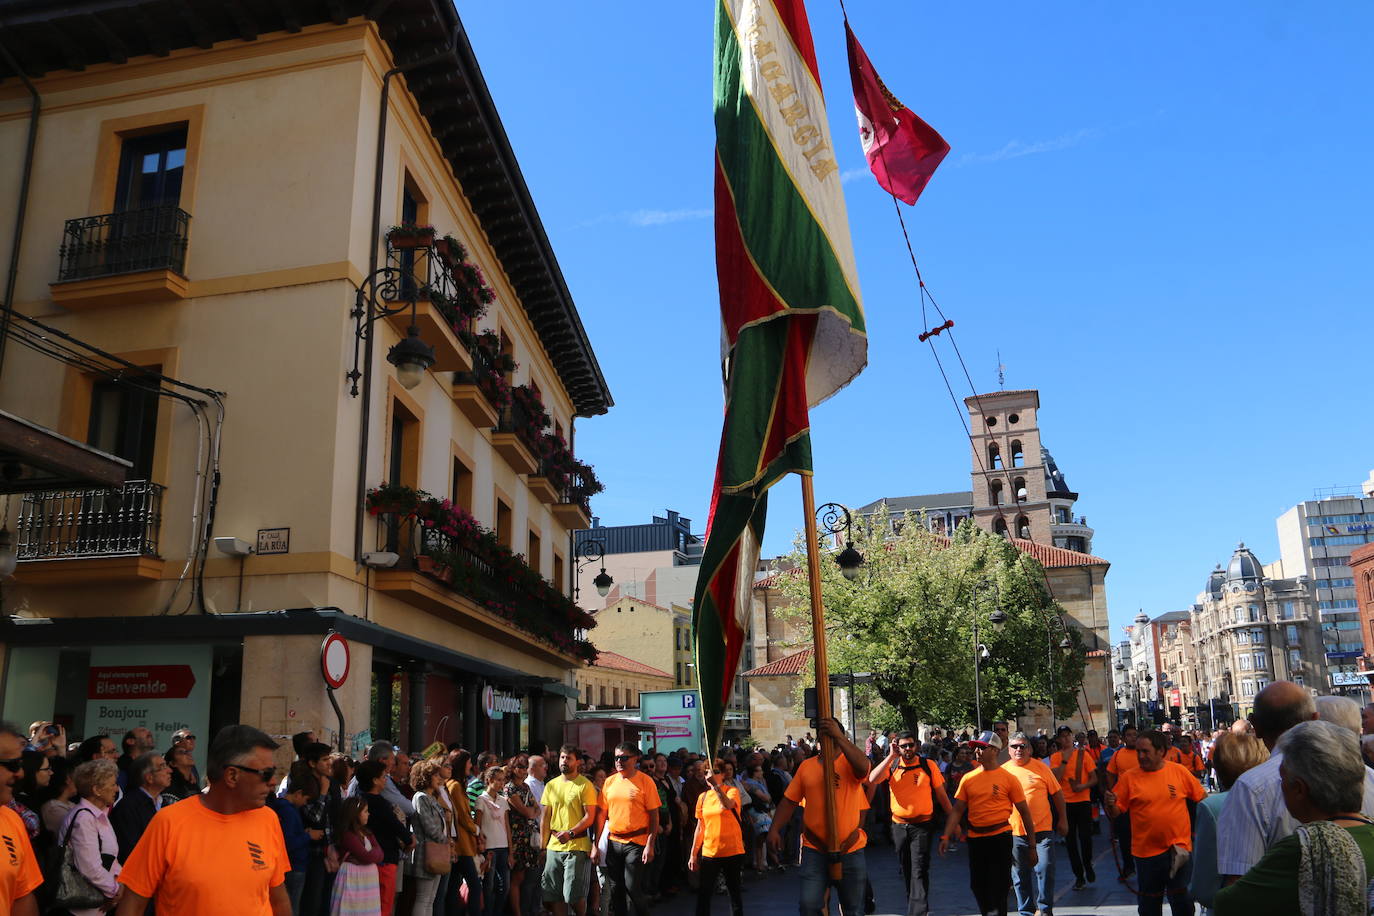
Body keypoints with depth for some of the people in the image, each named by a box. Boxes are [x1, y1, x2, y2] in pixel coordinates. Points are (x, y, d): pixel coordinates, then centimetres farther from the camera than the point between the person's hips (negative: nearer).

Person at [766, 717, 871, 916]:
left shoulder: (849, 761, -3)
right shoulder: (807, 765, 6)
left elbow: (863, 767, -27)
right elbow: (789, 800, 7)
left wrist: (838, 736, -31)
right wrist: (774, 829, -3)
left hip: (850, 848, -1)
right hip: (815, 849, 1)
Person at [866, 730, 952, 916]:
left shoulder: (928, 766, -3)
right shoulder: (891, 766, 0)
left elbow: (941, 794, 2)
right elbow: (872, 780, -18)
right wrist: (891, 756, -18)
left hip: (922, 825, -3)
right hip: (899, 825, 3)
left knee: (919, 870, -12)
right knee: (906, 870, 16)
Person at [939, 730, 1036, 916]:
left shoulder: (1008, 778, -5)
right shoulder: (968, 779, 4)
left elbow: (1024, 812, -1)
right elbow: (957, 810, 6)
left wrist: (1032, 846, -1)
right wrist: (946, 836, -4)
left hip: (1000, 837, -4)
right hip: (975, 838, 4)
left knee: (998, 888, -1)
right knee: (977, 886, 12)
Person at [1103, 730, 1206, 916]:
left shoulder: (1179, 771, -5)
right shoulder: (1128, 777, -6)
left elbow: (1202, 799, 6)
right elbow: (1116, 811, -3)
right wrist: (1110, 804, -24)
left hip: (1180, 849, 0)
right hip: (1146, 851, 0)